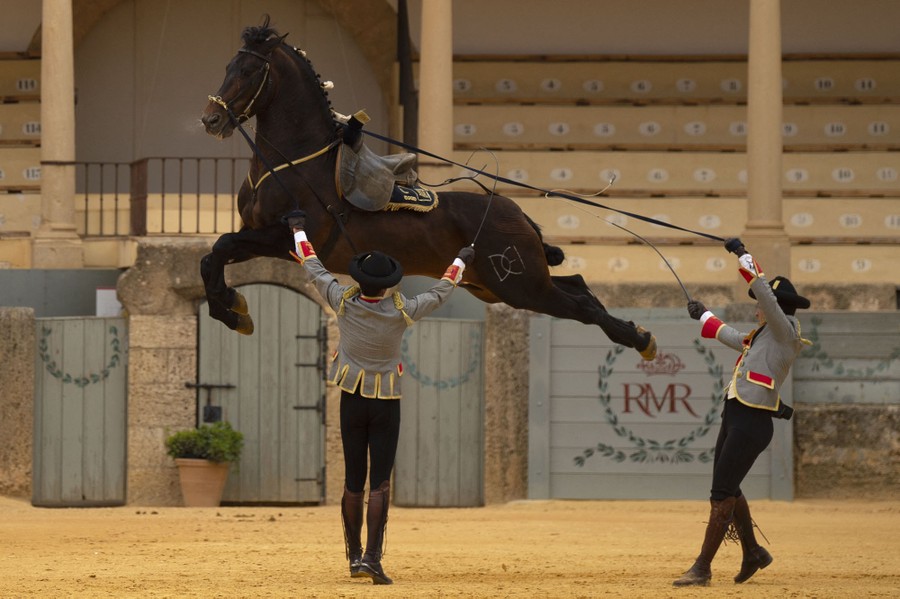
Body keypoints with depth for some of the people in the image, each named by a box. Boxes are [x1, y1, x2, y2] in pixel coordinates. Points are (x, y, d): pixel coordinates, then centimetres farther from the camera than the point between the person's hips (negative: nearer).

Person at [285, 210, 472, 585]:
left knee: (353, 483, 10)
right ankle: (373, 557, -17)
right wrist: (461, 261, 18)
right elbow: (441, 292, 0)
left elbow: (314, 269, 1)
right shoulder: (401, 313, -15)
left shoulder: (344, 303, -13)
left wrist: (299, 231, 16)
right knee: (380, 484, -5)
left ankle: (355, 556, 15)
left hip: (352, 400, 2)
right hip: (386, 404, -2)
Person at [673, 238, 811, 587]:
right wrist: (703, 316, 46)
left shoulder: (785, 332, -10)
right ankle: (752, 552, 32)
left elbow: (766, 294, -22)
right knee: (727, 489, 18)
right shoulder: (766, 335, 17)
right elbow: (735, 339, 36)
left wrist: (742, 256, -19)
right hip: (736, 418, 10)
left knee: (722, 493, -9)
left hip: (752, 424, -10)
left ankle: (702, 568, -7)